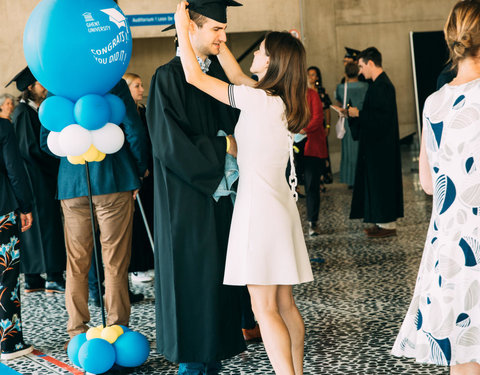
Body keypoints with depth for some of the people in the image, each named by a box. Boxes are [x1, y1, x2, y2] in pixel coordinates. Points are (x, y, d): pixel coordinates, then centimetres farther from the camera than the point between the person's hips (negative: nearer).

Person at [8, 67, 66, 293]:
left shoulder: (32, 111, 16)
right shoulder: (24, 113, -13)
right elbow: (31, 148, -18)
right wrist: (56, 163, -9)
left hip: (40, 178, 10)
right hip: (36, 178, -10)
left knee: (33, 225, 9)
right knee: (46, 223, -7)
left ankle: (32, 279, 13)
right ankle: (53, 278, -5)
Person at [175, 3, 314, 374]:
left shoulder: (259, 100, -15)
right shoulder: (283, 101, 8)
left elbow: (194, 76, -10)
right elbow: (237, 75, 22)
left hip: (259, 209, -9)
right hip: (280, 206, 9)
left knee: (265, 308, -6)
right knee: (285, 304, 12)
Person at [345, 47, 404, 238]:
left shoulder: (382, 86, -19)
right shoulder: (380, 83, 13)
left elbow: (381, 116, -24)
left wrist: (358, 113, -15)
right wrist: (356, 114, 13)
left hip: (380, 145, -10)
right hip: (378, 143, 10)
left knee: (380, 181, -3)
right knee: (378, 181, 14)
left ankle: (388, 224, 4)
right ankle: (384, 221, 21)